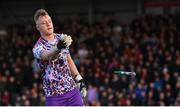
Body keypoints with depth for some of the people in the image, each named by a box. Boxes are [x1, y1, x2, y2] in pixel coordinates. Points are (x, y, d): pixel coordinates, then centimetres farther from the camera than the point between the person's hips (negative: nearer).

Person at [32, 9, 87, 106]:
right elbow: (48, 55, -35)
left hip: (73, 90, 5)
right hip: (54, 96, -5)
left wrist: (79, 79, 16)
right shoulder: (37, 48, -12)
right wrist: (58, 47, -56)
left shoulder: (61, 38, 8)